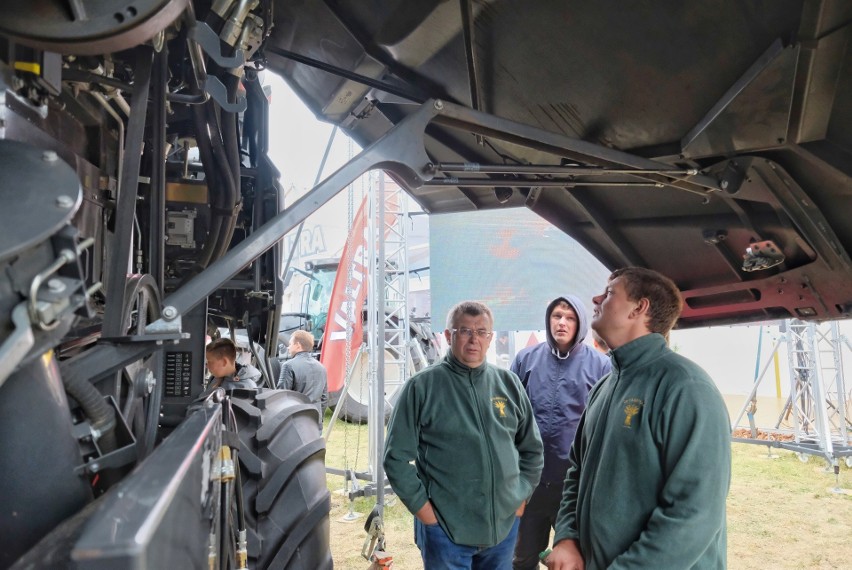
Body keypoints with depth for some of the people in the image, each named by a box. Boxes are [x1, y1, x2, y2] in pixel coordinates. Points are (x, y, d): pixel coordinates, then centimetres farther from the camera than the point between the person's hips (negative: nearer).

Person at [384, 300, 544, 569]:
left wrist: (521, 496, 8)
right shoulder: (422, 386, -9)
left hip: (504, 526, 4)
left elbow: (532, 449, 14)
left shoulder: (508, 383, 3)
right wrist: (423, 508, -8)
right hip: (445, 530, -4)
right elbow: (397, 457, -7)